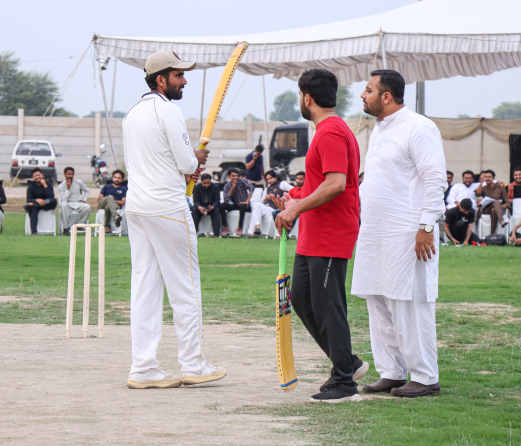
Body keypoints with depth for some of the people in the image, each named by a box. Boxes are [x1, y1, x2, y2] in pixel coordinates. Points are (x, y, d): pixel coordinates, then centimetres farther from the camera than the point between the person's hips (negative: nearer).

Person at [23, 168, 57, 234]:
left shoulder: (48, 184, 0)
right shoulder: (31, 186, 1)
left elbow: (51, 197, -16)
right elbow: (29, 200, -11)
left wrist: (45, 185, -17)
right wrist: (37, 200, -32)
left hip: (47, 205, 1)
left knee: (54, 201, -32)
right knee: (33, 209, -37)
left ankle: (32, 204, -37)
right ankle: (34, 231, -49)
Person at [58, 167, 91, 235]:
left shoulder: (79, 182, 5)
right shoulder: (61, 186, -1)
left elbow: (87, 191, 20)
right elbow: (63, 200, -11)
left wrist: (84, 200, 3)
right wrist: (68, 188, -14)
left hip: (78, 204, 1)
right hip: (68, 205, -1)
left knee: (87, 207, -32)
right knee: (63, 204, -38)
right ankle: (66, 227, -28)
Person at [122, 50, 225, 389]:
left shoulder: (133, 114, 15)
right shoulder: (168, 111, -11)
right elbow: (187, 163, -13)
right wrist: (197, 159, 10)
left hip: (136, 206, 8)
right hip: (168, 207, -8)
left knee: (144, 287, 6)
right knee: (185, 287, 0)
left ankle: (143, 368, 3)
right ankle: (193, 366, 4)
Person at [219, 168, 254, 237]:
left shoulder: (242, 181, -9)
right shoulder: (226, 186, -1)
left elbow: (252, 187, -25)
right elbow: (226, 200, -14)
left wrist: (247, 201, -29)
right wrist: (232, 188, -18)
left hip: (244, 205, -3)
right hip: (235, 205, 4)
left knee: (242, 206, -38)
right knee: (222, 206, -21)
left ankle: (240, 228, -30)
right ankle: (225, 228, -20)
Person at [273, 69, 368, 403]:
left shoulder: (331, 133, -17)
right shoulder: (333, 130, 17)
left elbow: (336, 184, -27)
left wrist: (297, 209, -23)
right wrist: (298, 202, 23)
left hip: (330, 238, -11)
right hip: (313, 238, 11)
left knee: (328, 307, -7)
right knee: (302, 299, 15)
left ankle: (344, 384, -2)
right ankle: (348, 363, 21)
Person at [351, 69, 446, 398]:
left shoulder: (419, 128, -10)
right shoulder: (380, 130, 19)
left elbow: (436, 180, -14)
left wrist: (426, 227, -19)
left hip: (407, 234, -9)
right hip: (376, 235, 9)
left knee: (410, 305, -7)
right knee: (379, 305, 10)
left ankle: (425, 378, -2)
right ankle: (391, 373, 17)